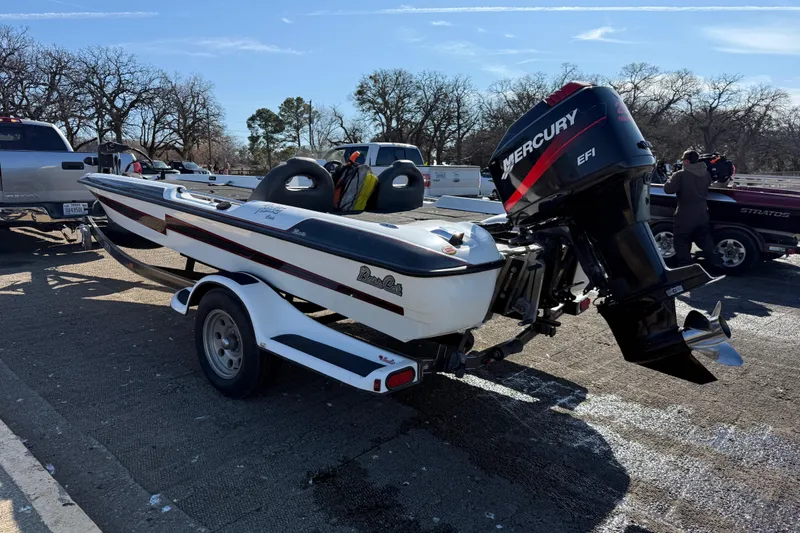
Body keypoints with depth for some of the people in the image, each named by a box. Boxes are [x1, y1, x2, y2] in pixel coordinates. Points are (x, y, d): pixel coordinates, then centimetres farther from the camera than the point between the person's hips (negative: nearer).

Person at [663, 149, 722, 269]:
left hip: (686, 215, -6)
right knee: (705, 238, 22)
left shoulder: (680, 175, -20)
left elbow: (668, 189, -19)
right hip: (702, 213, 7)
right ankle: (716, 262, 27)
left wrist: (671, 179, -1)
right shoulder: (706, 173, 3)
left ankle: (685, 265, 7)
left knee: (681, 241, 6)